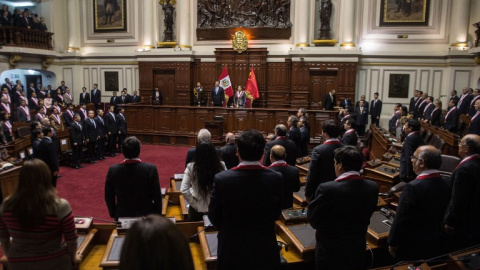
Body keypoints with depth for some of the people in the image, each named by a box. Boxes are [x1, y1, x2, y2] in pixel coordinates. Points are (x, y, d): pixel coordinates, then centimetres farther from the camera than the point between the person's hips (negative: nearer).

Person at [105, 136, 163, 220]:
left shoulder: (113, 170, -11)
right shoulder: (151, 169, -17)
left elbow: (109, 197, 0)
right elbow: (157, 196, -10)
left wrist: (113, 214, 15)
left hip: (122, 216, 2)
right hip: (146, 216, -1)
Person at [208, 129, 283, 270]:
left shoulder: (222, 179, -20)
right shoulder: (276, 179, -15)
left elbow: (214, 217, -6)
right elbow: (276, 214, 0)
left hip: (232, 251, -1)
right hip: (265, 251, 1)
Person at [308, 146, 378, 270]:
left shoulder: (327, 189, -27)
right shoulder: (372, 187, -11)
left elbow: (312, 218, -13)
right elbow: (367, 215, 3)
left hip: (330, 250, -4)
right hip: (357, 249, 4)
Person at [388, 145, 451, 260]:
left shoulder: (413, 187, -25)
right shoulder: (445, 185, -3)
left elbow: (401, 219, -20)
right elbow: (441, 217, 8)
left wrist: (392, 242, -8)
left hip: (411, 246, -7)